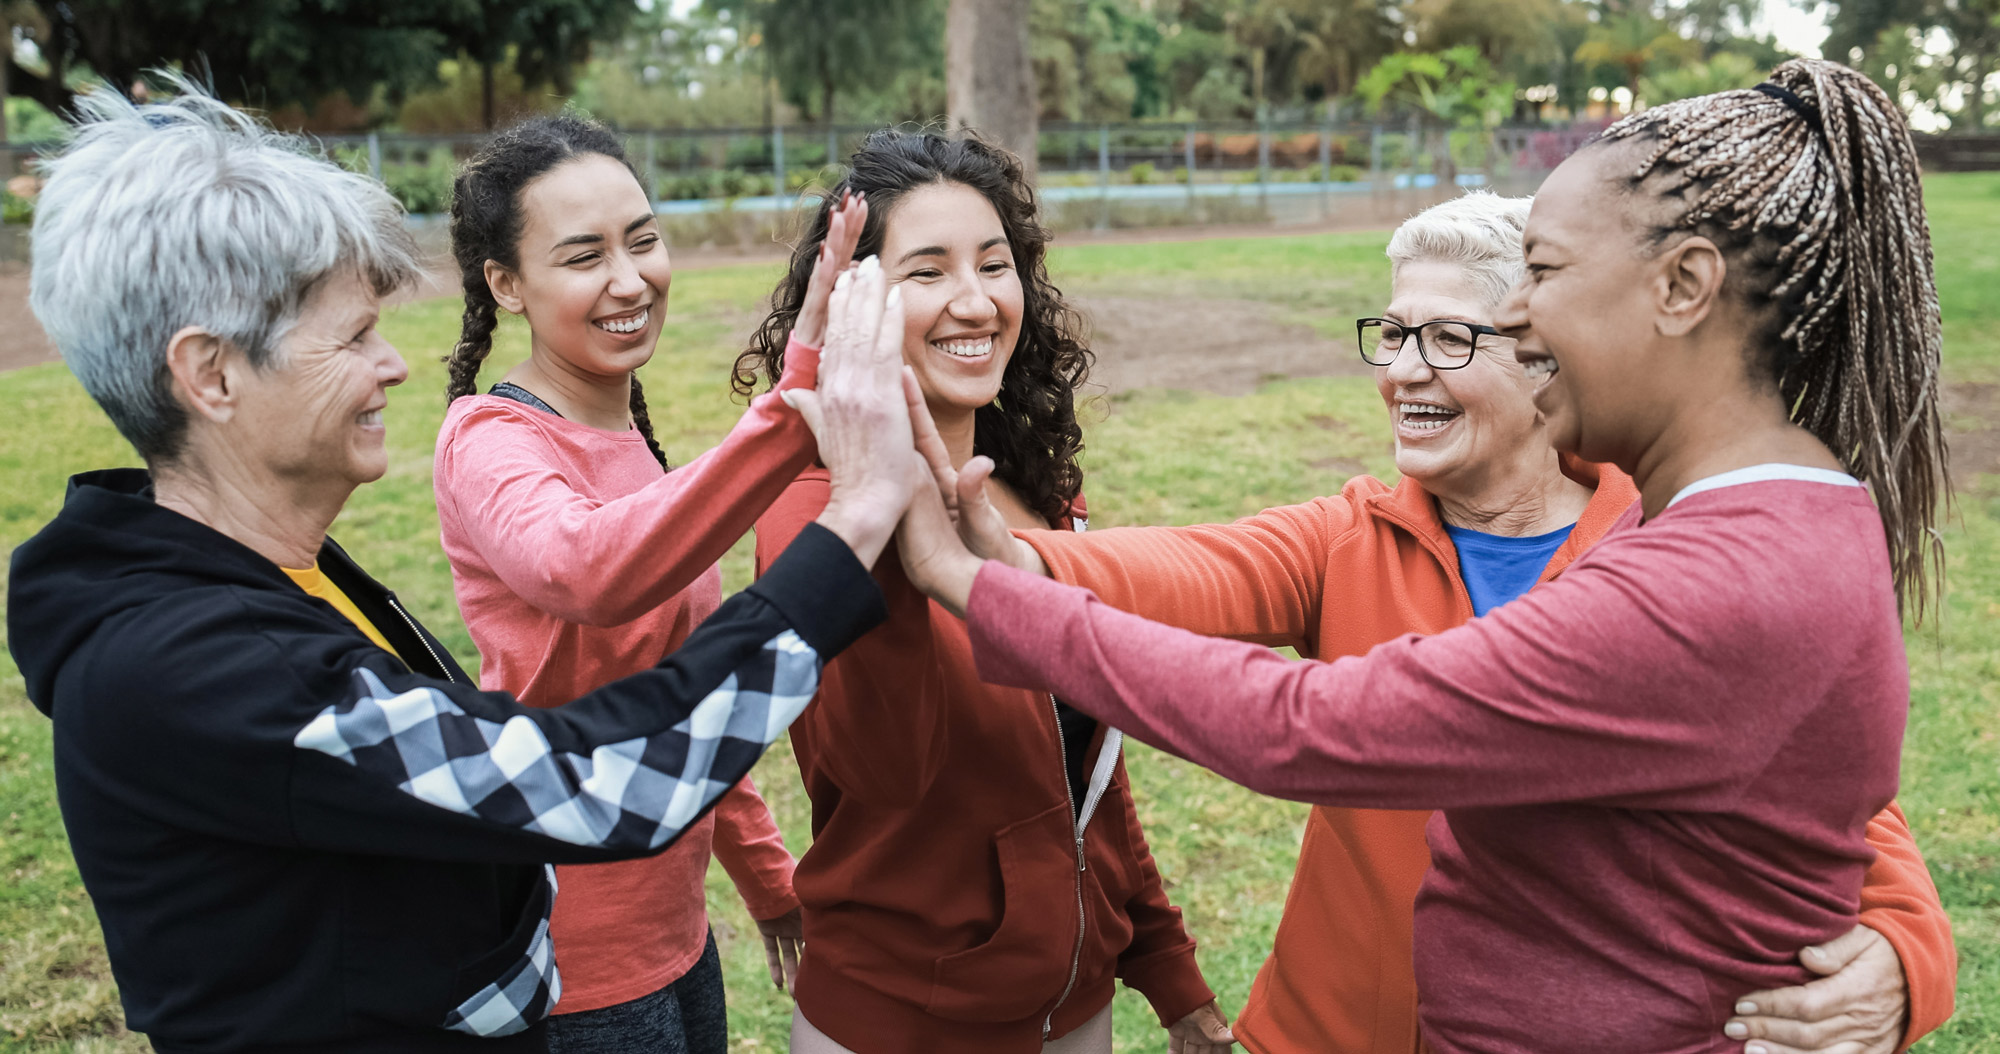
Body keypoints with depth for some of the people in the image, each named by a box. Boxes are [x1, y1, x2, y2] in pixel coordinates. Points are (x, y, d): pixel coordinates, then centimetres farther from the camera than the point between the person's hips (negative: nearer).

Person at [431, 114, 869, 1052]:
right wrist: (795, 403, -51)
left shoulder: (628, 440, 7)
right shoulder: (490, 442, -18)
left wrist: (764, 873, 16)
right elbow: (587, 569, -43)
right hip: (574, 972, -7)